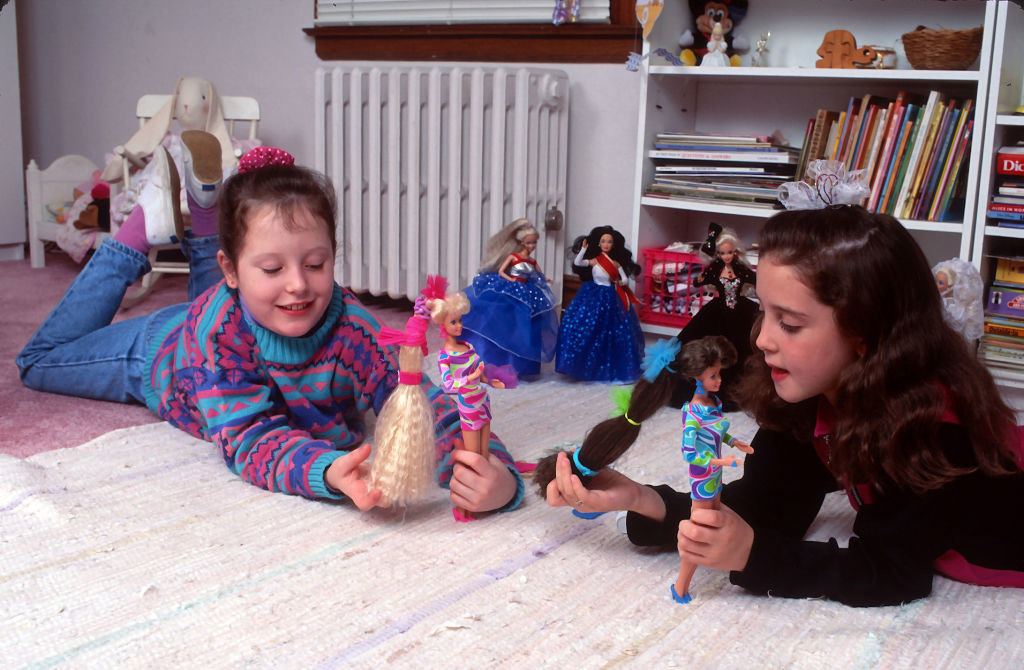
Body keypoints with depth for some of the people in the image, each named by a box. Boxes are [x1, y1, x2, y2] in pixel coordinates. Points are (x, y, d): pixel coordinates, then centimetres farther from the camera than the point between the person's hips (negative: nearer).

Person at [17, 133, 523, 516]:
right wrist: (331, 472, -73)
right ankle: (141, 231, 22)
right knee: (41, 360, 25)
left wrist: (495, 475, -73)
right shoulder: (217, 329, -47)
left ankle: (203, 223, 41)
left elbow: (423, 407, -52)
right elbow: (251, 439, -51)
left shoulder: (351, 327, -45)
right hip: (160, 349, -2)